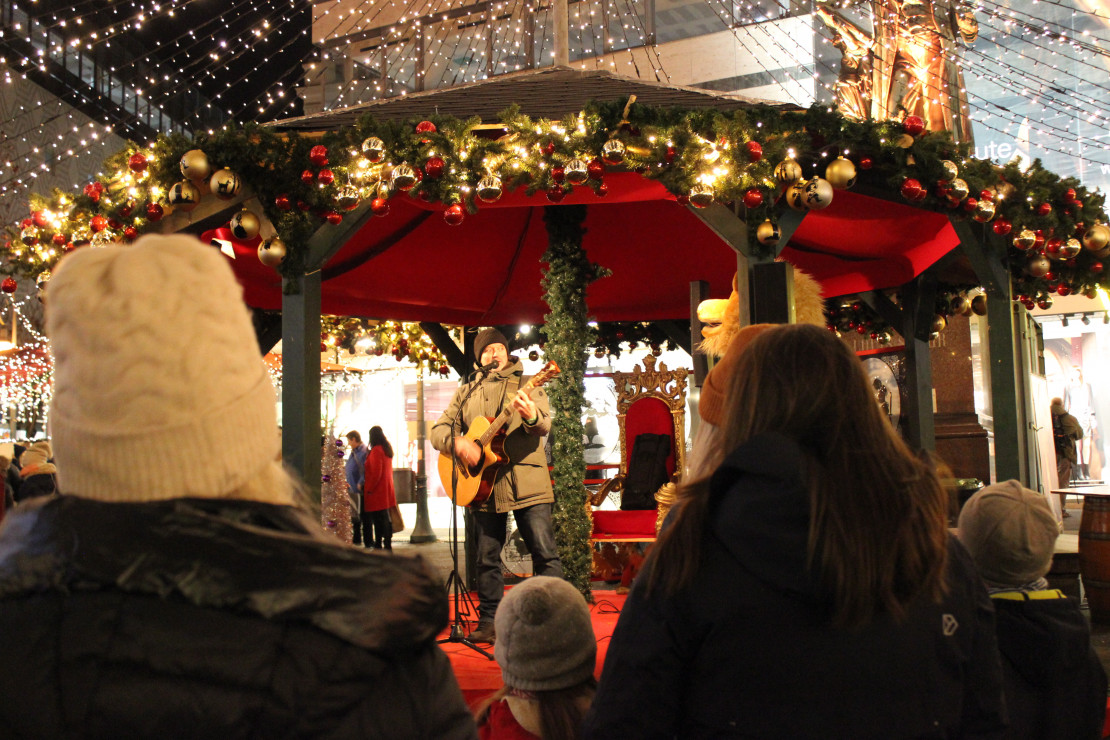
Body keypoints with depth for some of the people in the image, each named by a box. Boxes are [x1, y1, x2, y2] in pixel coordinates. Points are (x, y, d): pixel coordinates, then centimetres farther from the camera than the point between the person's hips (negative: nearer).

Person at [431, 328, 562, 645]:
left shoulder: (526, 385, 5)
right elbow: (438, 430, 10)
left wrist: (532, 416, -34)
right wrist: (457, 442, -11)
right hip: (484, 485, 3)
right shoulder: (467, 393, 15)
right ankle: (489, 622, 18)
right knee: (487, 558, 9)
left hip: (527, 484, -3)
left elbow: (544, 426, -10)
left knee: (544, 553, -4)